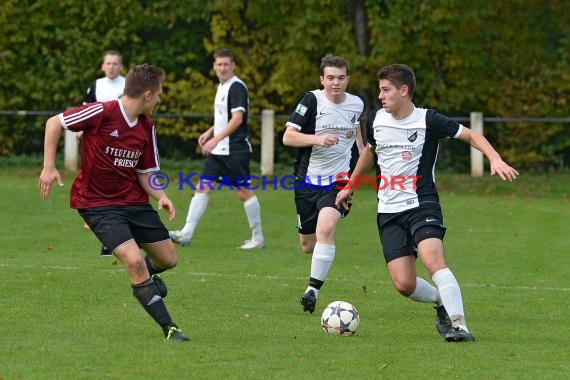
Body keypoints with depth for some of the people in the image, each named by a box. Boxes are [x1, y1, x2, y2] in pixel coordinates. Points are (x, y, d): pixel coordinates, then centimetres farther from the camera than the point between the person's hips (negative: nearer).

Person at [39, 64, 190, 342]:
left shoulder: (147, 127, 2)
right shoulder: (102, 112, -19)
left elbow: (144, 173, 7)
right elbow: (54, 123, -10)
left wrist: (160, 196, -13)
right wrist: (49, 167, -15)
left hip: (134, 201, 7)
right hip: (97, 203, -6)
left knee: (168, 259, 9)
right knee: (134, 260, -22)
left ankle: (146, 273, 47)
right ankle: (169, 328, -12)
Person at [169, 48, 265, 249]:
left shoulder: (237, 87, -13)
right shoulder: (222, 86, 15)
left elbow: (237, 118, -21)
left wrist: (216, 139, -24)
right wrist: (209, 132, 16)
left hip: (235, 149, -9)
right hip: (218, 150, 9)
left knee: (244, 191, -2)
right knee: (203, 187, 2)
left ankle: (258, 238, 8)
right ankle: (186, 233, -1)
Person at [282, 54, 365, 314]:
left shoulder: (357, 105, 2)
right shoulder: (312, 100, -9)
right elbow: (288, 137, -14)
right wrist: (318, 138, -28)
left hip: (338, 180, 0)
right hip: (308, 180, 0)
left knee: (326, 227, -27)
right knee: (308, 245, 10)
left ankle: (313, 289, -21)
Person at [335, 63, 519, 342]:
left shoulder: (428, 120, -9)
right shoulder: (375, 120, 6)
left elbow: (470, 135, -2)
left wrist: (495, 160, -18)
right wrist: (350, 187, 36)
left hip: (422, 204, -4)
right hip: (389, 211, 4)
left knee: (432, 259, -30)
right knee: (404, 285, -7)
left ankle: (460, 326, -29)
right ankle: (443, 302, 24)